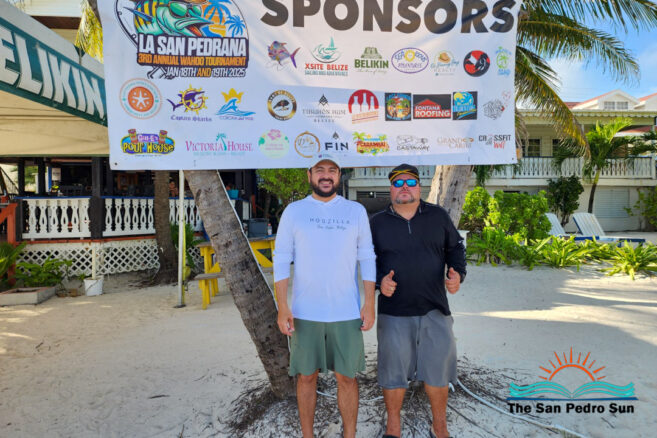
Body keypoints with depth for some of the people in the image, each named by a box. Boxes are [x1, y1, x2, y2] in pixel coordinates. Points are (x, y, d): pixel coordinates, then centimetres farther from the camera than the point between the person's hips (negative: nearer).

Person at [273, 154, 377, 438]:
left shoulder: (356, 211, 5)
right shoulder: (294, 211, 2)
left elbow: (367, 258, 6)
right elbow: (281, 259, 0)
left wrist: (370, 303, -1)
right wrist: (282, 307, -7)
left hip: (347, 313, 1)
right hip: (304, 313, 0)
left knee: (347, 377, 8)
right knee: (307, 376, 10)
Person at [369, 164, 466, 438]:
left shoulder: (438, 216, 5)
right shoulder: (377, 223, 3)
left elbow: (455, 247, 13)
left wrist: (458, 274, -4)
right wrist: (379, 281, -12)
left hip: (434, 310, 1)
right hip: (393, 312, -1)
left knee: (437, 369, 9)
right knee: (393, 371, 7)